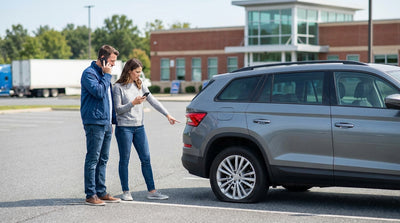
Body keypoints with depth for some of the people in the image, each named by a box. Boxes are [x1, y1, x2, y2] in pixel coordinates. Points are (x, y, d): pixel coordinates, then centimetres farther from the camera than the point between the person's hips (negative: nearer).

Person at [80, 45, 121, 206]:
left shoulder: (103, 73, 19)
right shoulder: (89, 73, -9)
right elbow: (99, 92, -23)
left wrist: (113, 120, 21)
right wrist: (107, 75, -12)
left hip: (106, 123, 9)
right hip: (94, 122, -9)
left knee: (103, 159, 11)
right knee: (93, 159, -6)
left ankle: (101, 192, 17)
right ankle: (90, 195, -2)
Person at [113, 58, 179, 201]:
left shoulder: (140, 85, 10)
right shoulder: (118, 87, -5)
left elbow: (153, 101, 7)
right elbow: (118, 109, -8)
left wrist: (167, 115, 0)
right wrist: (133, 103, -20)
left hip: (139, 127, 5)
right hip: (124, 127, -5)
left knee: (146, 159, 4)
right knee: (124, 160, 1)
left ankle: (152, 191, 7)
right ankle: (125, 192, 10)